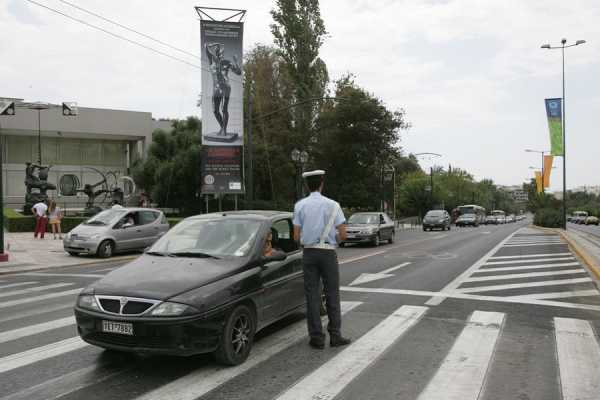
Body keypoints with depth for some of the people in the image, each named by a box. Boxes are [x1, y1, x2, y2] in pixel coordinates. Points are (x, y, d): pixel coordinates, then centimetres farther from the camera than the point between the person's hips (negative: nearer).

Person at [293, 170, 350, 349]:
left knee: (312, 295, 7)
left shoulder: (300, 205, -1)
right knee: (332, 294, 8)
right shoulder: (332, 205, -5)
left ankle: (316, 337, 10)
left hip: (309, 253, 1)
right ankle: (335, 335, 11)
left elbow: (296, 237, -3)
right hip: (328, 253, -1)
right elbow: (343, 235, -6)